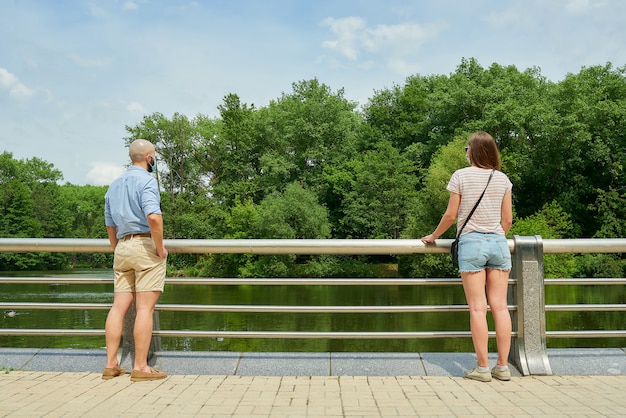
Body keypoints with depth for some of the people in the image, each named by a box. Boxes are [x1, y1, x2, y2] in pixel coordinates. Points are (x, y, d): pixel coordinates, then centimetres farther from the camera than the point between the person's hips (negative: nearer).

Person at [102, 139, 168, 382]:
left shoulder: (114, 185, 19)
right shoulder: (146, 180, -7)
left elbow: (110, 225, 23)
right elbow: (153, 216, -23)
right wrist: (160, 247, -13)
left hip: (122, 247, 7)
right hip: (145, 244, -7)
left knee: (119, 307, 8)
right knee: (145, 308, -5)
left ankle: (111, 364, 10)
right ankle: (141, 367, -2)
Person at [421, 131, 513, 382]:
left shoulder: (461, 176, -2)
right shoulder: (503, 179, 7)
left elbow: (451, 215, -2)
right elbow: (507, 219, 9)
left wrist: (433, 236, 12)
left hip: (471, 241, -3)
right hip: (498, 242, 4)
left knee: (477, 308, -2)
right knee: (500, 306, 5)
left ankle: (482, 368, 0)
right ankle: (503, 366, 8)